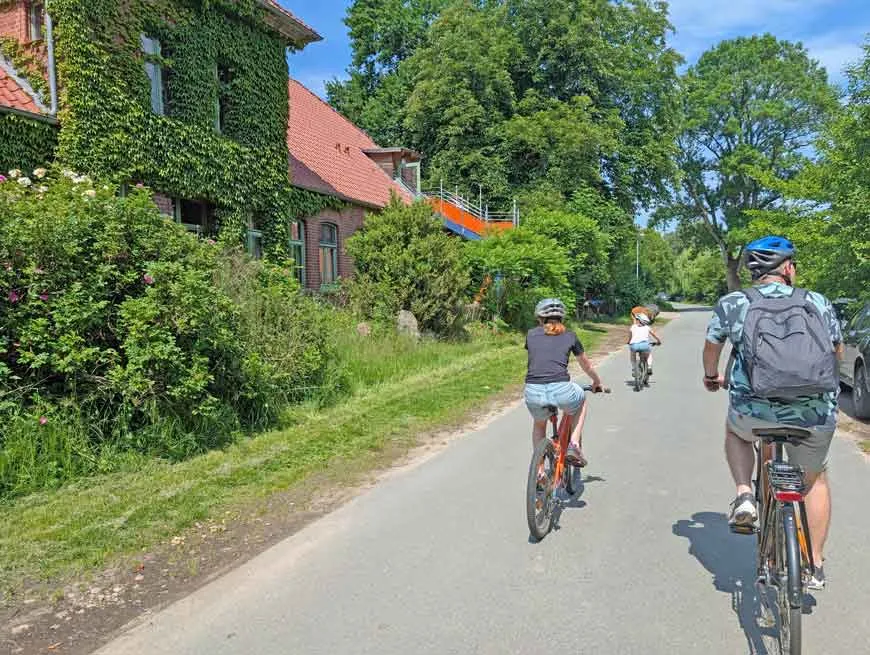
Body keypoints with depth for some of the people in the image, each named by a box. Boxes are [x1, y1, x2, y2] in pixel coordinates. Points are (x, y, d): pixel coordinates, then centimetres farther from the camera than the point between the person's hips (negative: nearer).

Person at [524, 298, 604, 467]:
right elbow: (587, 365, 30)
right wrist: (597, 382, 50)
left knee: (539, 425, 34)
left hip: (533, 392, 1)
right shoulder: (569, 335, 16)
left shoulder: (531, 334, 18)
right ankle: (574, 446, 23)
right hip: (561, 390, -1)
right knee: (581, 401, 35)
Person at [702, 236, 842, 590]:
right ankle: (815, 566, 33)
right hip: (817, 417, 2)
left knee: (734, 431, 35)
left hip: (755, 415, -1)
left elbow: (711, 346, 15)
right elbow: (836, 350, 19)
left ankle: (744, 495, 13)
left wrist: (712, 377, 37)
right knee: (816, 479, 29)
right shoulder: (819, 303, 6)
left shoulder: (732, 303, 2)